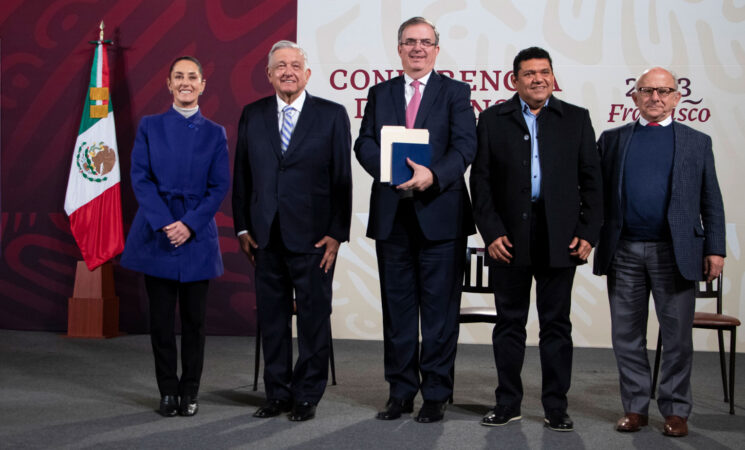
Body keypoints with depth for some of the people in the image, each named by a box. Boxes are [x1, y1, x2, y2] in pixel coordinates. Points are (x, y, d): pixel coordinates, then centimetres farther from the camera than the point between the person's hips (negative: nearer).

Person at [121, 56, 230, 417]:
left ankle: (190, 392, 16)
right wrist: (165, 224, -13)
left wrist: (189, 224, -12)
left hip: (197, 236, 0)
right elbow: (141, 178, -1)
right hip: (156, 234, 0)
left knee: (194, 318, 4)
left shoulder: (214, 133, 7)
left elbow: (220, 187, 1)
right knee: (161, 318, 3)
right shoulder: (150, 127, 7)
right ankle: (168, 391, 15)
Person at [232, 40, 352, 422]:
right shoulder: (252, 115, 9)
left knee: (314, 317, 4)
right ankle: (277, 393, 22)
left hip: (313, 237, -3)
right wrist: (243, 227, 5)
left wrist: (336, 234, -7)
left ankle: (307, 396, 16)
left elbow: (342, 178, -2)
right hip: (266, 237, 3)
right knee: (271, 317, 9)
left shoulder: (332, 115, 0)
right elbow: (241, 176, 11)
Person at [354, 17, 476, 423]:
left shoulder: (455, 92, 6)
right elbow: (364, 144, 5)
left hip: (440, 214, -3)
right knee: (397, 306, 8)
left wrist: (433, 174, -23)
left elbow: (465, 146, -6)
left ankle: (436, 394, 10)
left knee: (440, 307, 1)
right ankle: (401, 391, 17)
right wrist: (388, 169, -15)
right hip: (391, 214, 3)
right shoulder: (379, 94, 14)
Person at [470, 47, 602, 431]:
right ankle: (508, 403, 19)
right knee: (509, 323, 8)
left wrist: (588, 233, -3)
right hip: (509, 239, 0)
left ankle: (556, 407, 15)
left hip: (559, 240, 0)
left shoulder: (576, 119, 8)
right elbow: (480, 180, 2)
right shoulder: (493, 120, 7)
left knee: (556, 324, 6)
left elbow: (591, 180, 6)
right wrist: (491, 232, -6)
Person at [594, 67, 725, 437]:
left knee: (677, 335, 4)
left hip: (675, 251, -1)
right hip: (624, 252, 1)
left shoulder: (696, 142, 9)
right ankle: (635, 406, 19)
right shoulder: (613, 139, 11)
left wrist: (715, 249, -1)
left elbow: (711, 201, 7)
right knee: (627, 333, 7)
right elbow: (598, 194, 7)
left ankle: (676, 410, 16)